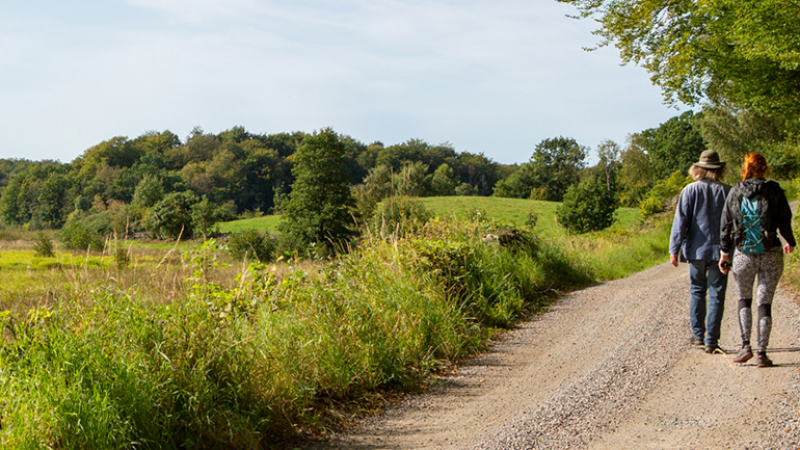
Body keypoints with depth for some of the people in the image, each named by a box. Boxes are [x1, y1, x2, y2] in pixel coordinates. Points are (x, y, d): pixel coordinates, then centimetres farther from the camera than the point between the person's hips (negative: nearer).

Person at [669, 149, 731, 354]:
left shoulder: (690, 190, -3)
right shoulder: (727, 191, -1)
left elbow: (680, 221, -6)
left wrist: (674, 249, -4)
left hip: (697, 249, 0)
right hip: (720, 250, 0)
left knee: (697, 291, 15)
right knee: (716, 294, 2)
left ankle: (698, 335, 16)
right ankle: (711, 340, 0)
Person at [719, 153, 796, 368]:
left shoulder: (735, 192, 0)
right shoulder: (774, 191, -4)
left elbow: (726, 225, 3)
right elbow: (785, 221, 1)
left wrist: (725, 253, 12)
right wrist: (790, 243, 20)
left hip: (744, 256, 1)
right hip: (771, 255, -1)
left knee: (744, 300, 18)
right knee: (765, 303, 5)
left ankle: (746, 346, 4)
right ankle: (762, 353, 3)